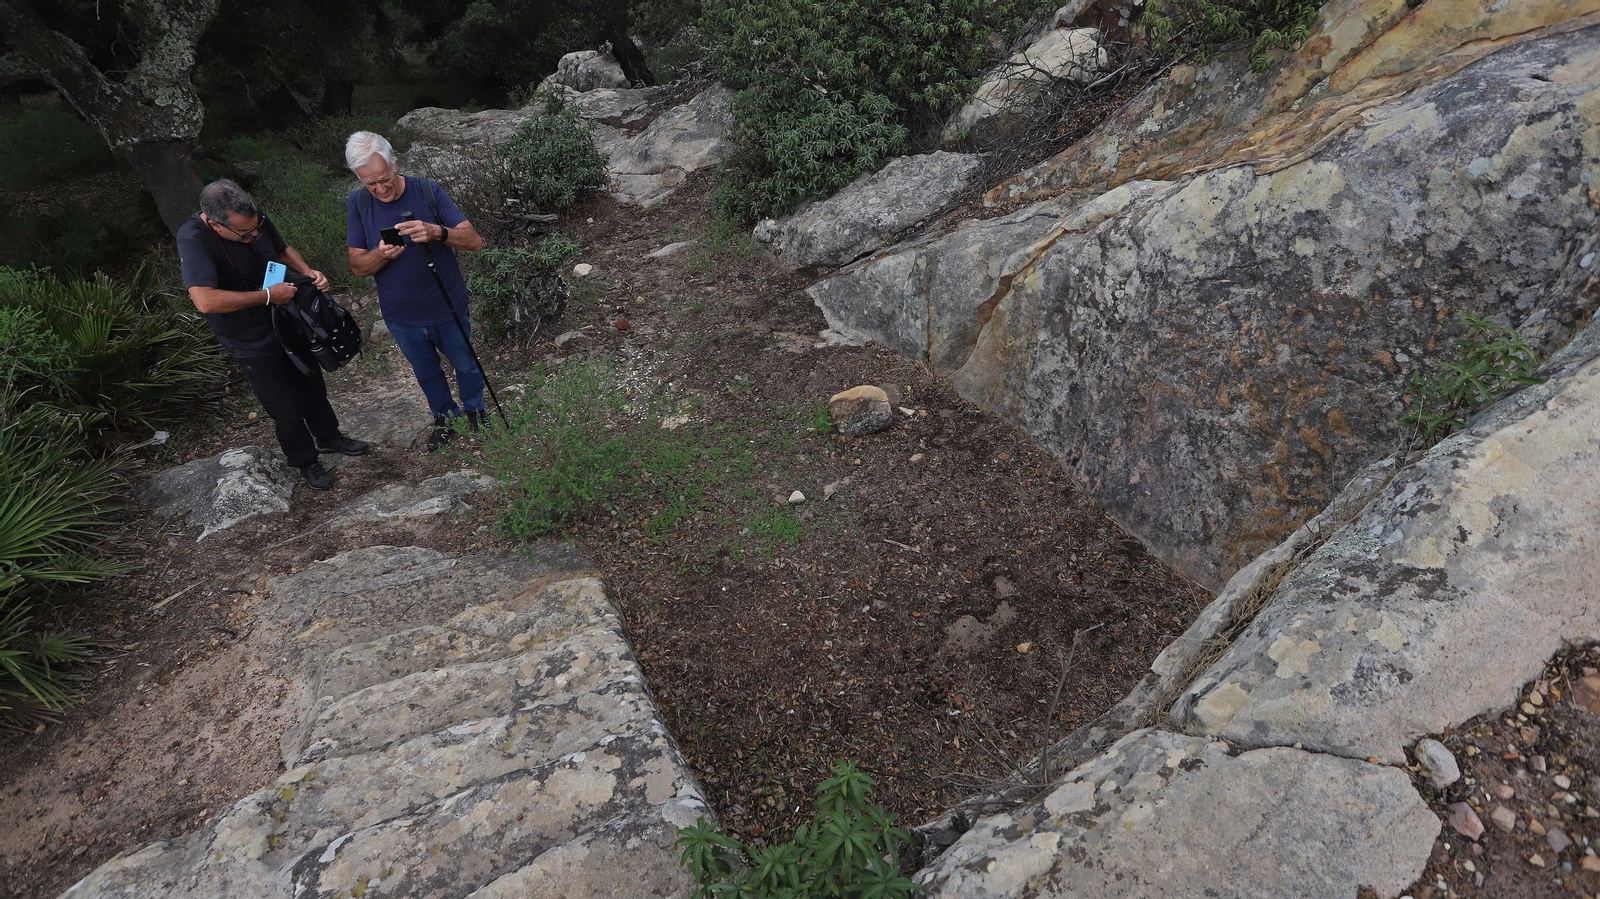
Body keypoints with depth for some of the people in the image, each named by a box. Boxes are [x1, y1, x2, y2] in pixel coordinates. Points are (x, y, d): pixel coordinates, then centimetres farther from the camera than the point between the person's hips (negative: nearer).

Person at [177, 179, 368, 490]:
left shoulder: (255, 220, -13)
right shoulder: (193, 240, -31)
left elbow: (282, 249, 10)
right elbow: (205, 300, -45)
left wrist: (307, 271, -11)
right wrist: (268, 295, -35)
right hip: (253, 345, -6)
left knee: (312, 386, 24)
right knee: (287, 411, 6)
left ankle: (328, 436, 49)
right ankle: (305, 461, 32)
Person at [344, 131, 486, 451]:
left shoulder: (428, 191, -17)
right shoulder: (357, 203, -10)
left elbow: (474, 240, -22)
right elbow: (357, 265, -9)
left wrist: (437, 232, -41)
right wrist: (381, 254, -31)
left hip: (448, 309, -2)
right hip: (401, 317, 2)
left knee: (466, 365, 19)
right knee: (426, 373, 23)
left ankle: (474, 411, 47)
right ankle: (444, 417, 48)